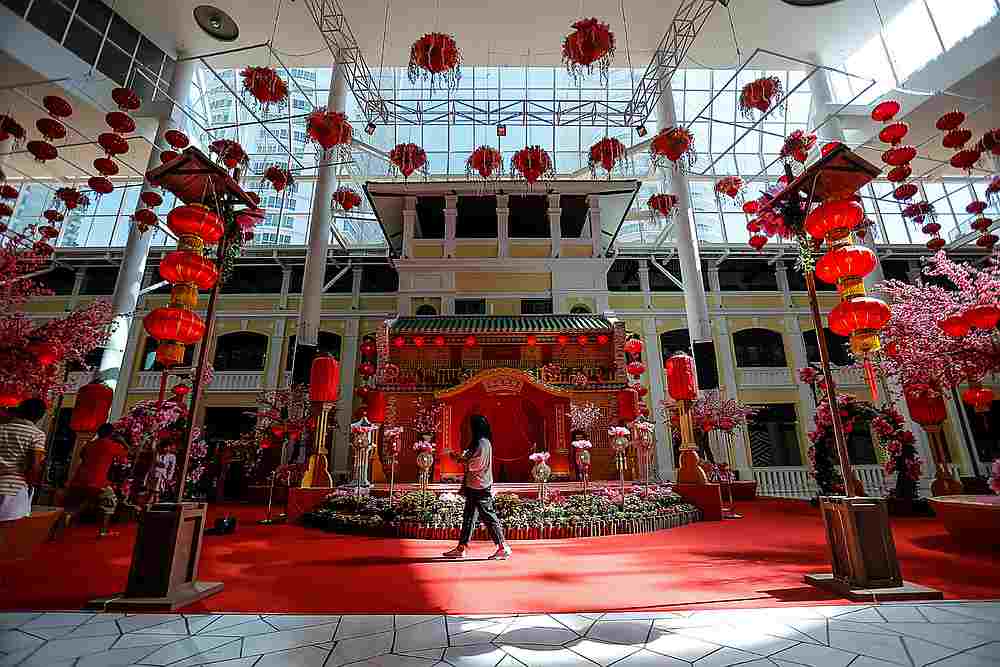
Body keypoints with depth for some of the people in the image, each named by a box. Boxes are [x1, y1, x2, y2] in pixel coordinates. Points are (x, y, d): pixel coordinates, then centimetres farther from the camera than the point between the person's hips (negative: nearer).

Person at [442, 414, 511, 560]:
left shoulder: (482, 443, -17)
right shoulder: (480, 442, 14)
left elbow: (475, 464, -20)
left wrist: (458, 458, -11)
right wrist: (460, 457, 14)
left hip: (480, 488, -10)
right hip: (474, 486, 10)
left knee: (488, 517, -3)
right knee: (468, 517, 14)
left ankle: (503, 548, 6)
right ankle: (461, 548, 23)